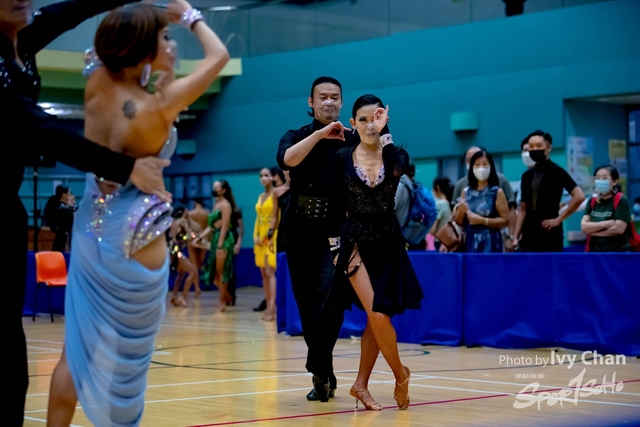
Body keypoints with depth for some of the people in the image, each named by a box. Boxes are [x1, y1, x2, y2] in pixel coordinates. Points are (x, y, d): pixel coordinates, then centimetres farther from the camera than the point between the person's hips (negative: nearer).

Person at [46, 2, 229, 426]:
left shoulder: (97, 86, -5)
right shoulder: (157, 106, -19)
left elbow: (110, 46, 19)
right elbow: (219, 55, -8)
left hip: (91, 233, 6)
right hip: (135, 243, -6)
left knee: (77, 349, 12)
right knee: (125, 358, 4)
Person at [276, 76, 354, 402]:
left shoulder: (353, 142, 5)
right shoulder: (297, 137, 6)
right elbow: (286, 160, -18)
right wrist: (319, 134, -26)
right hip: (300, 228, 2)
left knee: (330, 293, -23)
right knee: (306, 302, 4)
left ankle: (318, 367, -16)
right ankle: (325, 376, 15)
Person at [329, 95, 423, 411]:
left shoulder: (395, 155, 0)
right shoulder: (342, 158, -1)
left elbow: (399, 168, -25)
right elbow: (336, 206, 2)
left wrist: (384, 133, -20)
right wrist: (337, 245, -2)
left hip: (389, 244, 2)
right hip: (356, 242, -2)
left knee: (378, 318, 4)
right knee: (377, 316, -13)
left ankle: (361, 385, 18)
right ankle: (401, 375, 9)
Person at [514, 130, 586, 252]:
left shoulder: (557, 172, -4)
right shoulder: (527, 176, 13)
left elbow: (579, 196, -15)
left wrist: (559, 219, -13)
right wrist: (516, 236, 7)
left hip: (550, 234, -6)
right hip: (529, 235, 6)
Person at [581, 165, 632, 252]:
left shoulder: (621, 201, -6)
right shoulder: (592, 201, 10)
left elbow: (619, 229, -15)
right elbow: (584, 226, 0)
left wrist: (593, 231, -5)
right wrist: (605, 224, -14)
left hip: (616, 251, -5)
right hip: (594, 251, 5)